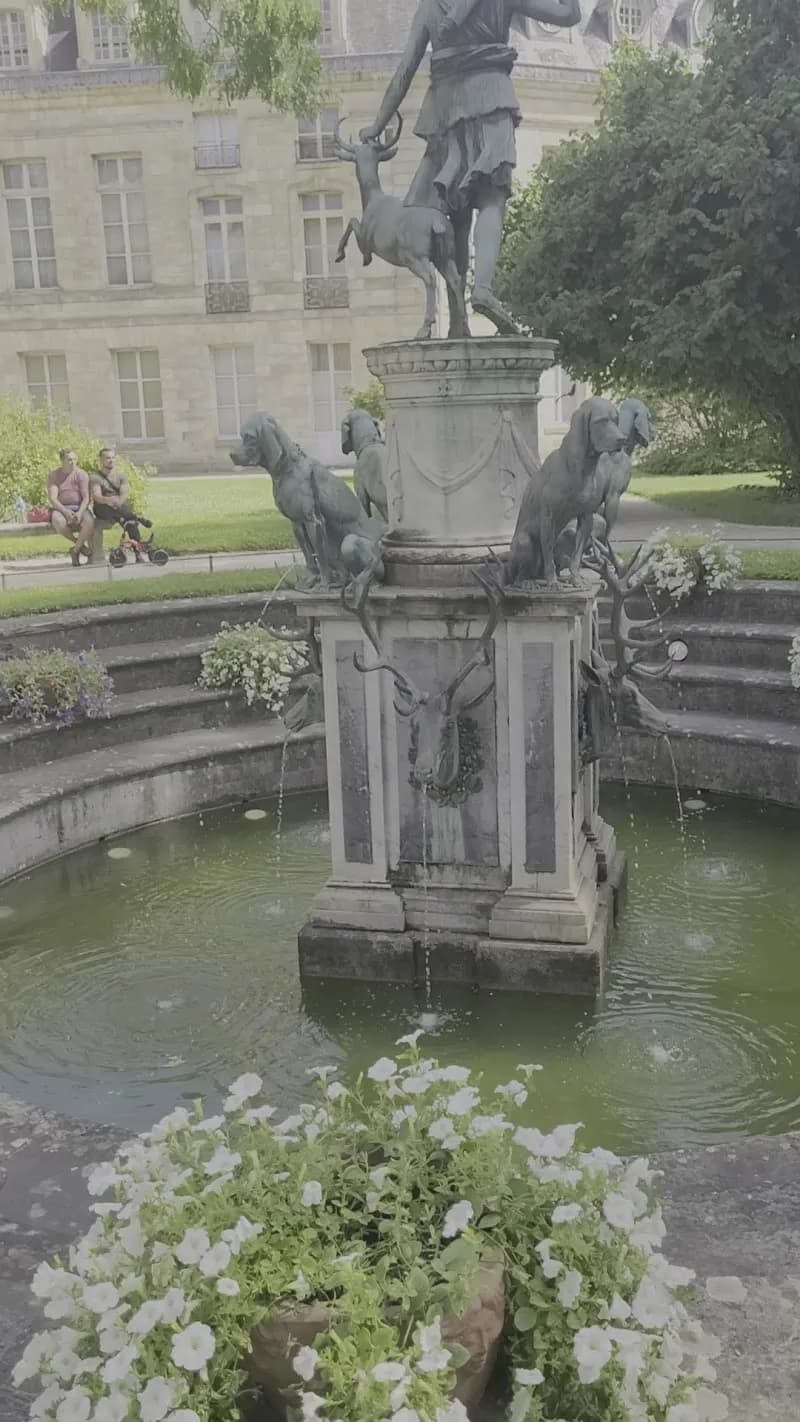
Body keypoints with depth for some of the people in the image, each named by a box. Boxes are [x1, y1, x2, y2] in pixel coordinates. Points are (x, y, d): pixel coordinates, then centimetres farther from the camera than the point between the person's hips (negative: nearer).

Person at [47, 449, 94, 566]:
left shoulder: (81, 474, 2)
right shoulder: (53, 476, 1)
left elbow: (86, 497, -5)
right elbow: (52, 498, -9)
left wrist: (80, 512, -24)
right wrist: (65, 511, -26)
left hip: (79, 507, 1)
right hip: (60, 508, -1)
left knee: (89, 522, -34)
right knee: (58, 522, -38)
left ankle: (75, 550, -11)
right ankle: (80, 544, -12)